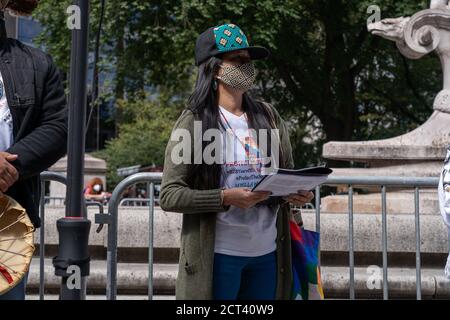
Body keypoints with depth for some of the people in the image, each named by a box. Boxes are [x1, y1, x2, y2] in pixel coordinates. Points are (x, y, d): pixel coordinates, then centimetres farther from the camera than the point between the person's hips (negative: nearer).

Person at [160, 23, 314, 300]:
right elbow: (169, 195, -9)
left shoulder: (268, 116, 9)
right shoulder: (194, 122, -5)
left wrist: (298, 193, -6)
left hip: (268, 253, 5)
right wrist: (225, 198, -22)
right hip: (217, 255, -4)